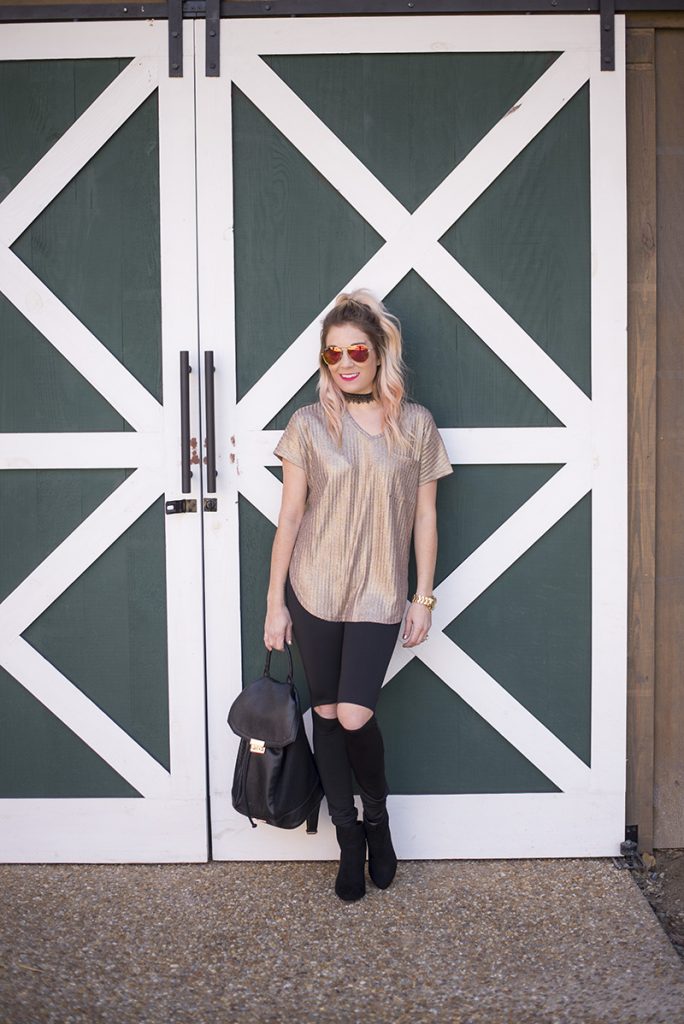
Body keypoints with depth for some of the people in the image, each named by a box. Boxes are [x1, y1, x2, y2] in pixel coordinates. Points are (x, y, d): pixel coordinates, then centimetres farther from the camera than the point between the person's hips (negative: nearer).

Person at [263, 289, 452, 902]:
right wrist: (275, 602, 1)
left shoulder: (416, 425, 2)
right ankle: (349, 840, 25)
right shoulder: (309, 424, 0)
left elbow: (425, 517, 5)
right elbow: (290, 515, 2)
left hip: (379, 595, -1)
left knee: (354, 715, -12)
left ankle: (377, 814, 19)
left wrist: (424, 598, 3)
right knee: (326, 713, 7)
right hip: (314, 591, 1)